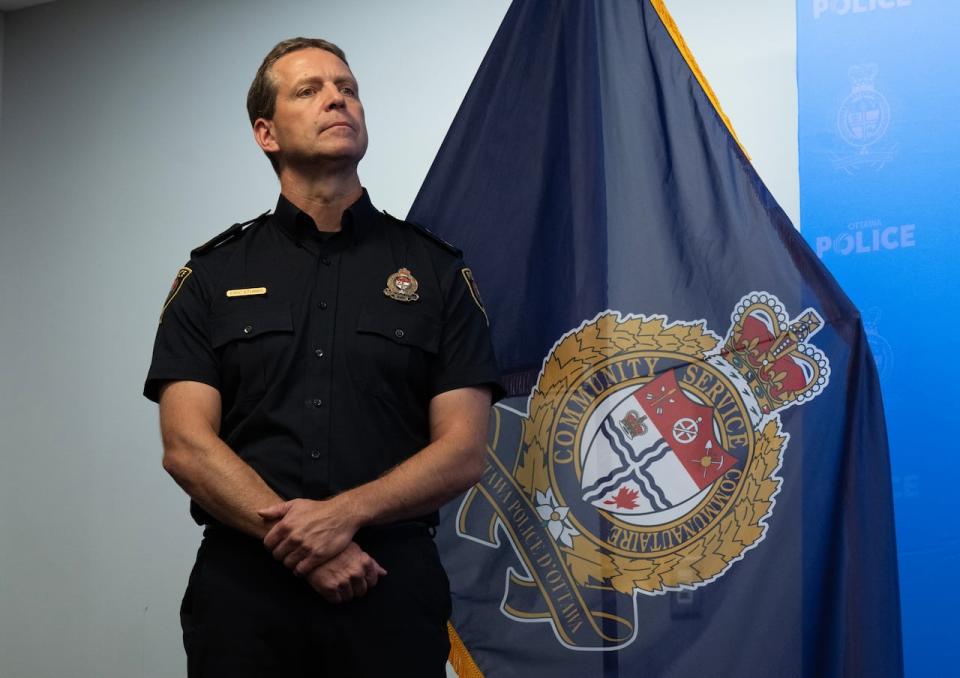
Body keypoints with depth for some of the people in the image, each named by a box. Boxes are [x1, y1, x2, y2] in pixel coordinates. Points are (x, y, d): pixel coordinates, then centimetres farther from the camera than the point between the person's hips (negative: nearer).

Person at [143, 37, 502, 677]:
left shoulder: (437, 269, 5)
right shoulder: (213, 274, 7)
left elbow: (463, 452, -2)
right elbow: (187, 445, -3)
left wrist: (345, 513, -17)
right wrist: (299, 541, -15)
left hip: (393, 591, 0)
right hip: (242, 589, 0)